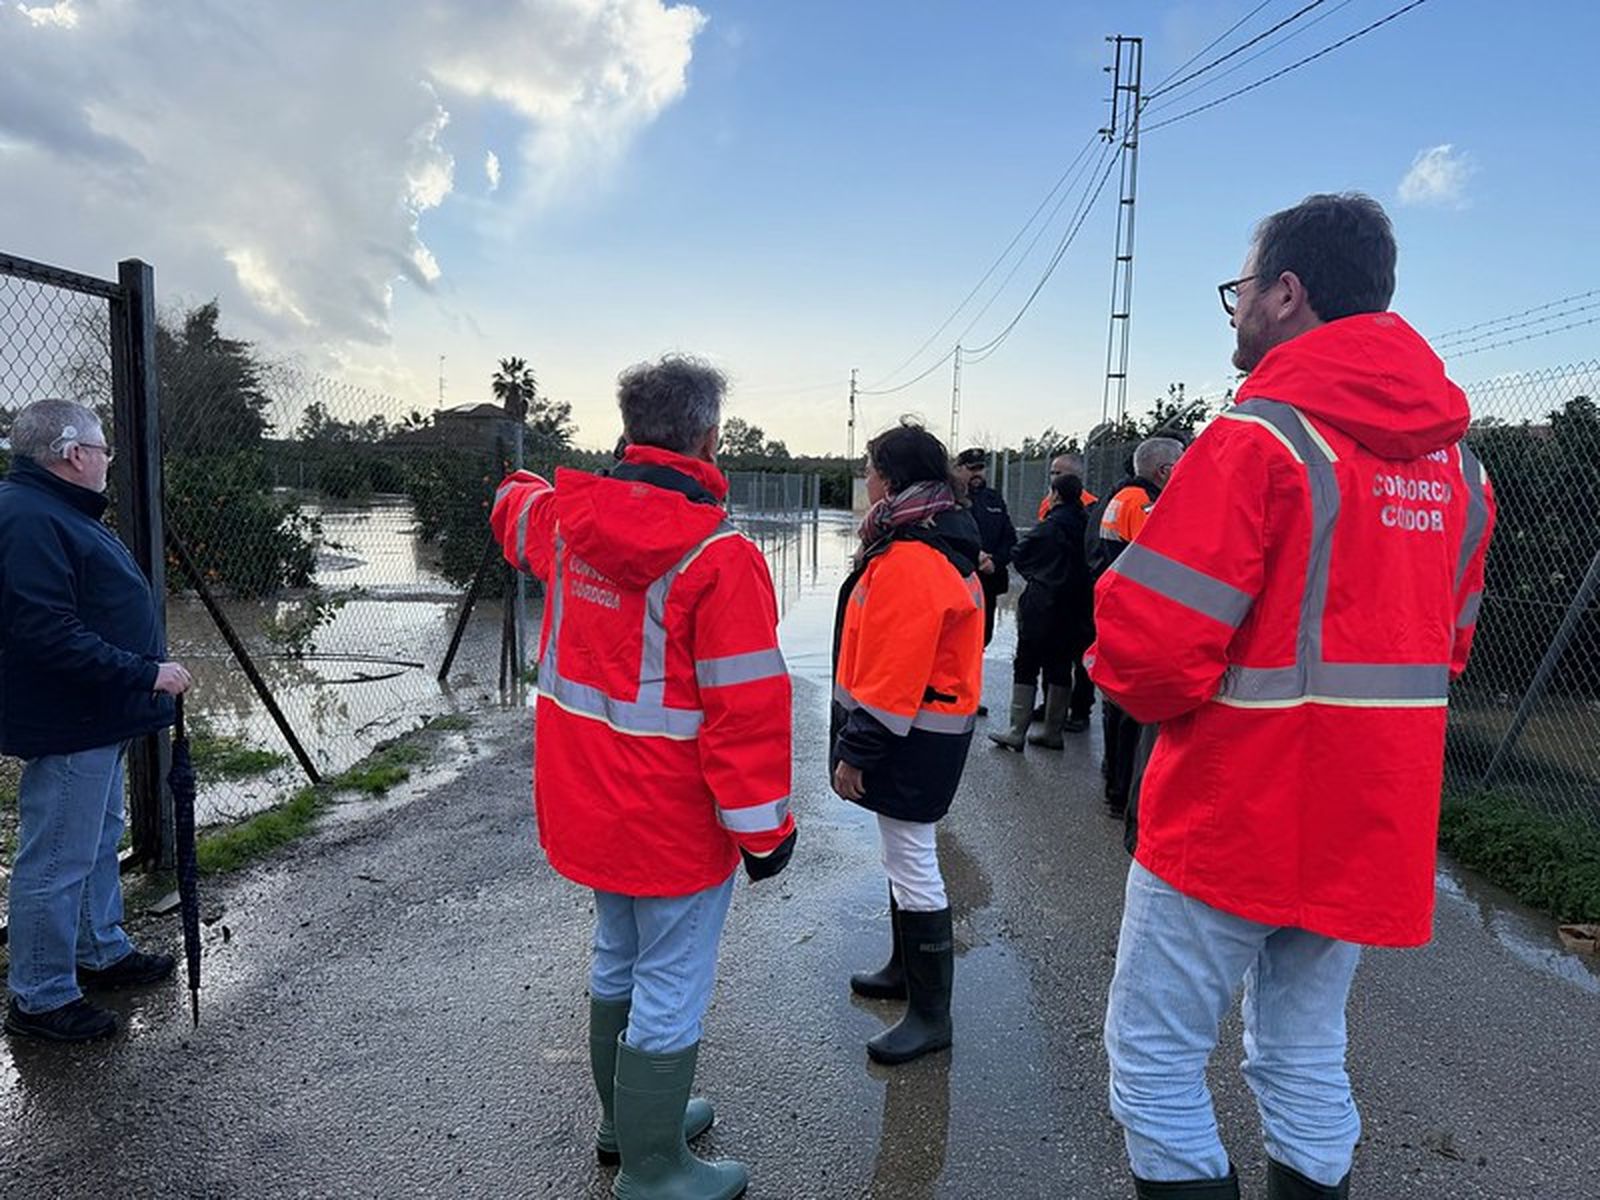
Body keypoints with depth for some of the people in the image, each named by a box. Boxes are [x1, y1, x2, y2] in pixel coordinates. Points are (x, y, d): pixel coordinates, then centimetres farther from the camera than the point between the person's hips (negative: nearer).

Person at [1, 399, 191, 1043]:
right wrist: (145, 672, -25)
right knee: (57, 862, 0)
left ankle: (101, 952, 39)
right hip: (67, 726, -12)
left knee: (99, 841, 23)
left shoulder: (56, 510, 14)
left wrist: (145, 671, 20)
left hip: (95, 717, 12)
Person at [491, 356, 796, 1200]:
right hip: (676, 820, -8)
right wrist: (764, 827, -14)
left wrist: (515, 486, 48)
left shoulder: (564, 518, -1)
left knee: (617, 963, 26)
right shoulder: (718, 557, -24)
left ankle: (625, 1119, 46)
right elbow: (746, 708, -24)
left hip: (591, 802, 8)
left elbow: (516, 512, 24)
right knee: (670, 994, 9)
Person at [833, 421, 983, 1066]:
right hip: (937, 725, 11)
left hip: (911, 739, -11)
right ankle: (907, 968, 39)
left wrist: (855, 752, -18)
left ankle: (930, 1014, 11)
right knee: (907, 856, 22)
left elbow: (892, 673, -25)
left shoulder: (909, 560, -22)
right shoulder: (946, 549, 12)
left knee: (912, 865, -1)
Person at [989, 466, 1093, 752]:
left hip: (1041, 608, -5)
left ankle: (1017, 732, 1)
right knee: (1060, 669, 13)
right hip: (1074, 610, 6)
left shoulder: (1050, 526, -13)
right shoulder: (1086, 524, 1)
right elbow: (1090, 563, 8)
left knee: (1026, 667, 1)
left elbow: (1019, 555, -5)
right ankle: (1053, 731, 18)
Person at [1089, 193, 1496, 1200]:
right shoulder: (1455, 457, 9)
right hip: (1376, 822, 8)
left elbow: (1147, 644, -22)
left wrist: (1157, 693, 0)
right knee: (1306, 1056, 21)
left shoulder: (1261, 437, -16)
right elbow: (1446, 640, 15)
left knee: (1154, 1056, 7)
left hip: (1237, 815, -8)